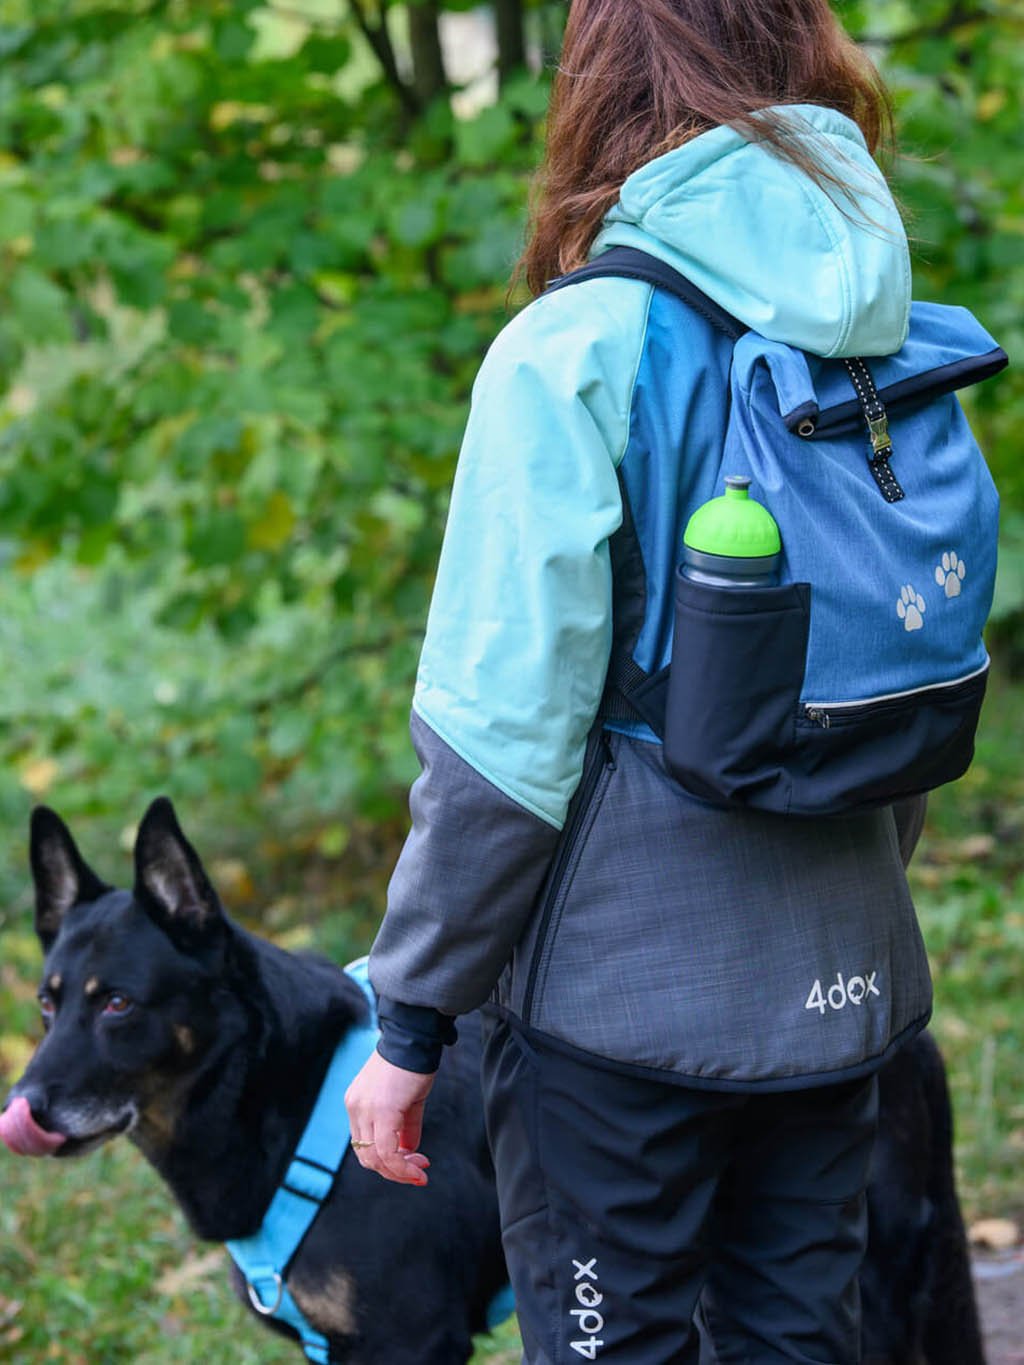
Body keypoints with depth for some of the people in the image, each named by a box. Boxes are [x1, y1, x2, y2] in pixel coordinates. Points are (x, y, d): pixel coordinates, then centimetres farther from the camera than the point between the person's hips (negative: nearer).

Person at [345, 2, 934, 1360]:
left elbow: (505, 729, -16)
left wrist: (412, 1020, -8)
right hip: (841, 982, 6)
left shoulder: (578, 353, -14)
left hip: (627, 990, -6)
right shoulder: (895, 345, 4)